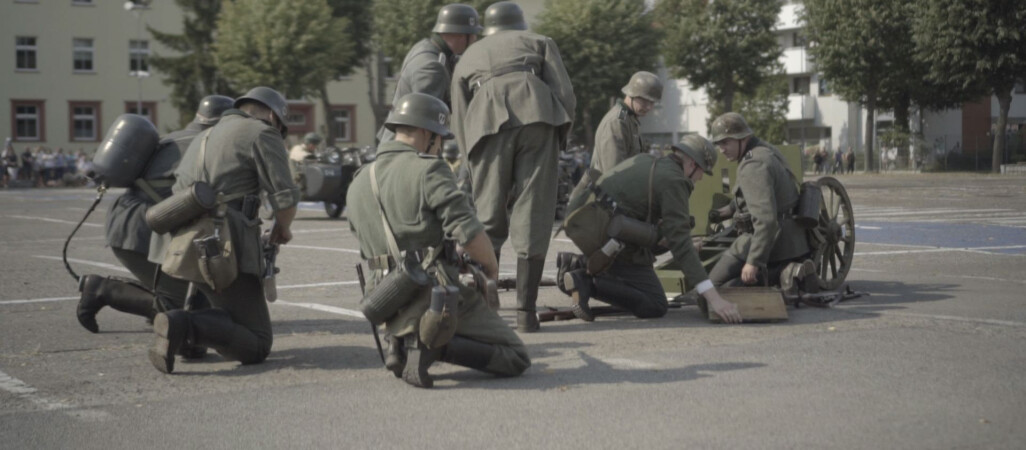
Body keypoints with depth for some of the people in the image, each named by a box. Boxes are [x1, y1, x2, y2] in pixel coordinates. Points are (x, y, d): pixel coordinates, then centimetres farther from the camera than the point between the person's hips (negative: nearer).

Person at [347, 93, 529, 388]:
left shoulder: (357, 184, 13)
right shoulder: (428, 170, -10)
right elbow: (468, 232, -17)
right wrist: (492, 268, 1)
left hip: (393, 307, 7)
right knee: (516, 359, 2)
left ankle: (404, 341, 6)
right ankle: (435, 345, -15)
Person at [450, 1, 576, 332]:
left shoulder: (466, 60, 35)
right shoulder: (540, 42, 29)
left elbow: (461, 125, 24)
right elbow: (565, 97, 13)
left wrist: (480, 176, 28)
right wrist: (557, 142, 24)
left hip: (489, 124, 1)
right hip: (537, 117, -1)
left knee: (489, 219, 10)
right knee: (533, 217, 2)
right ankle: (526, 311, -2)